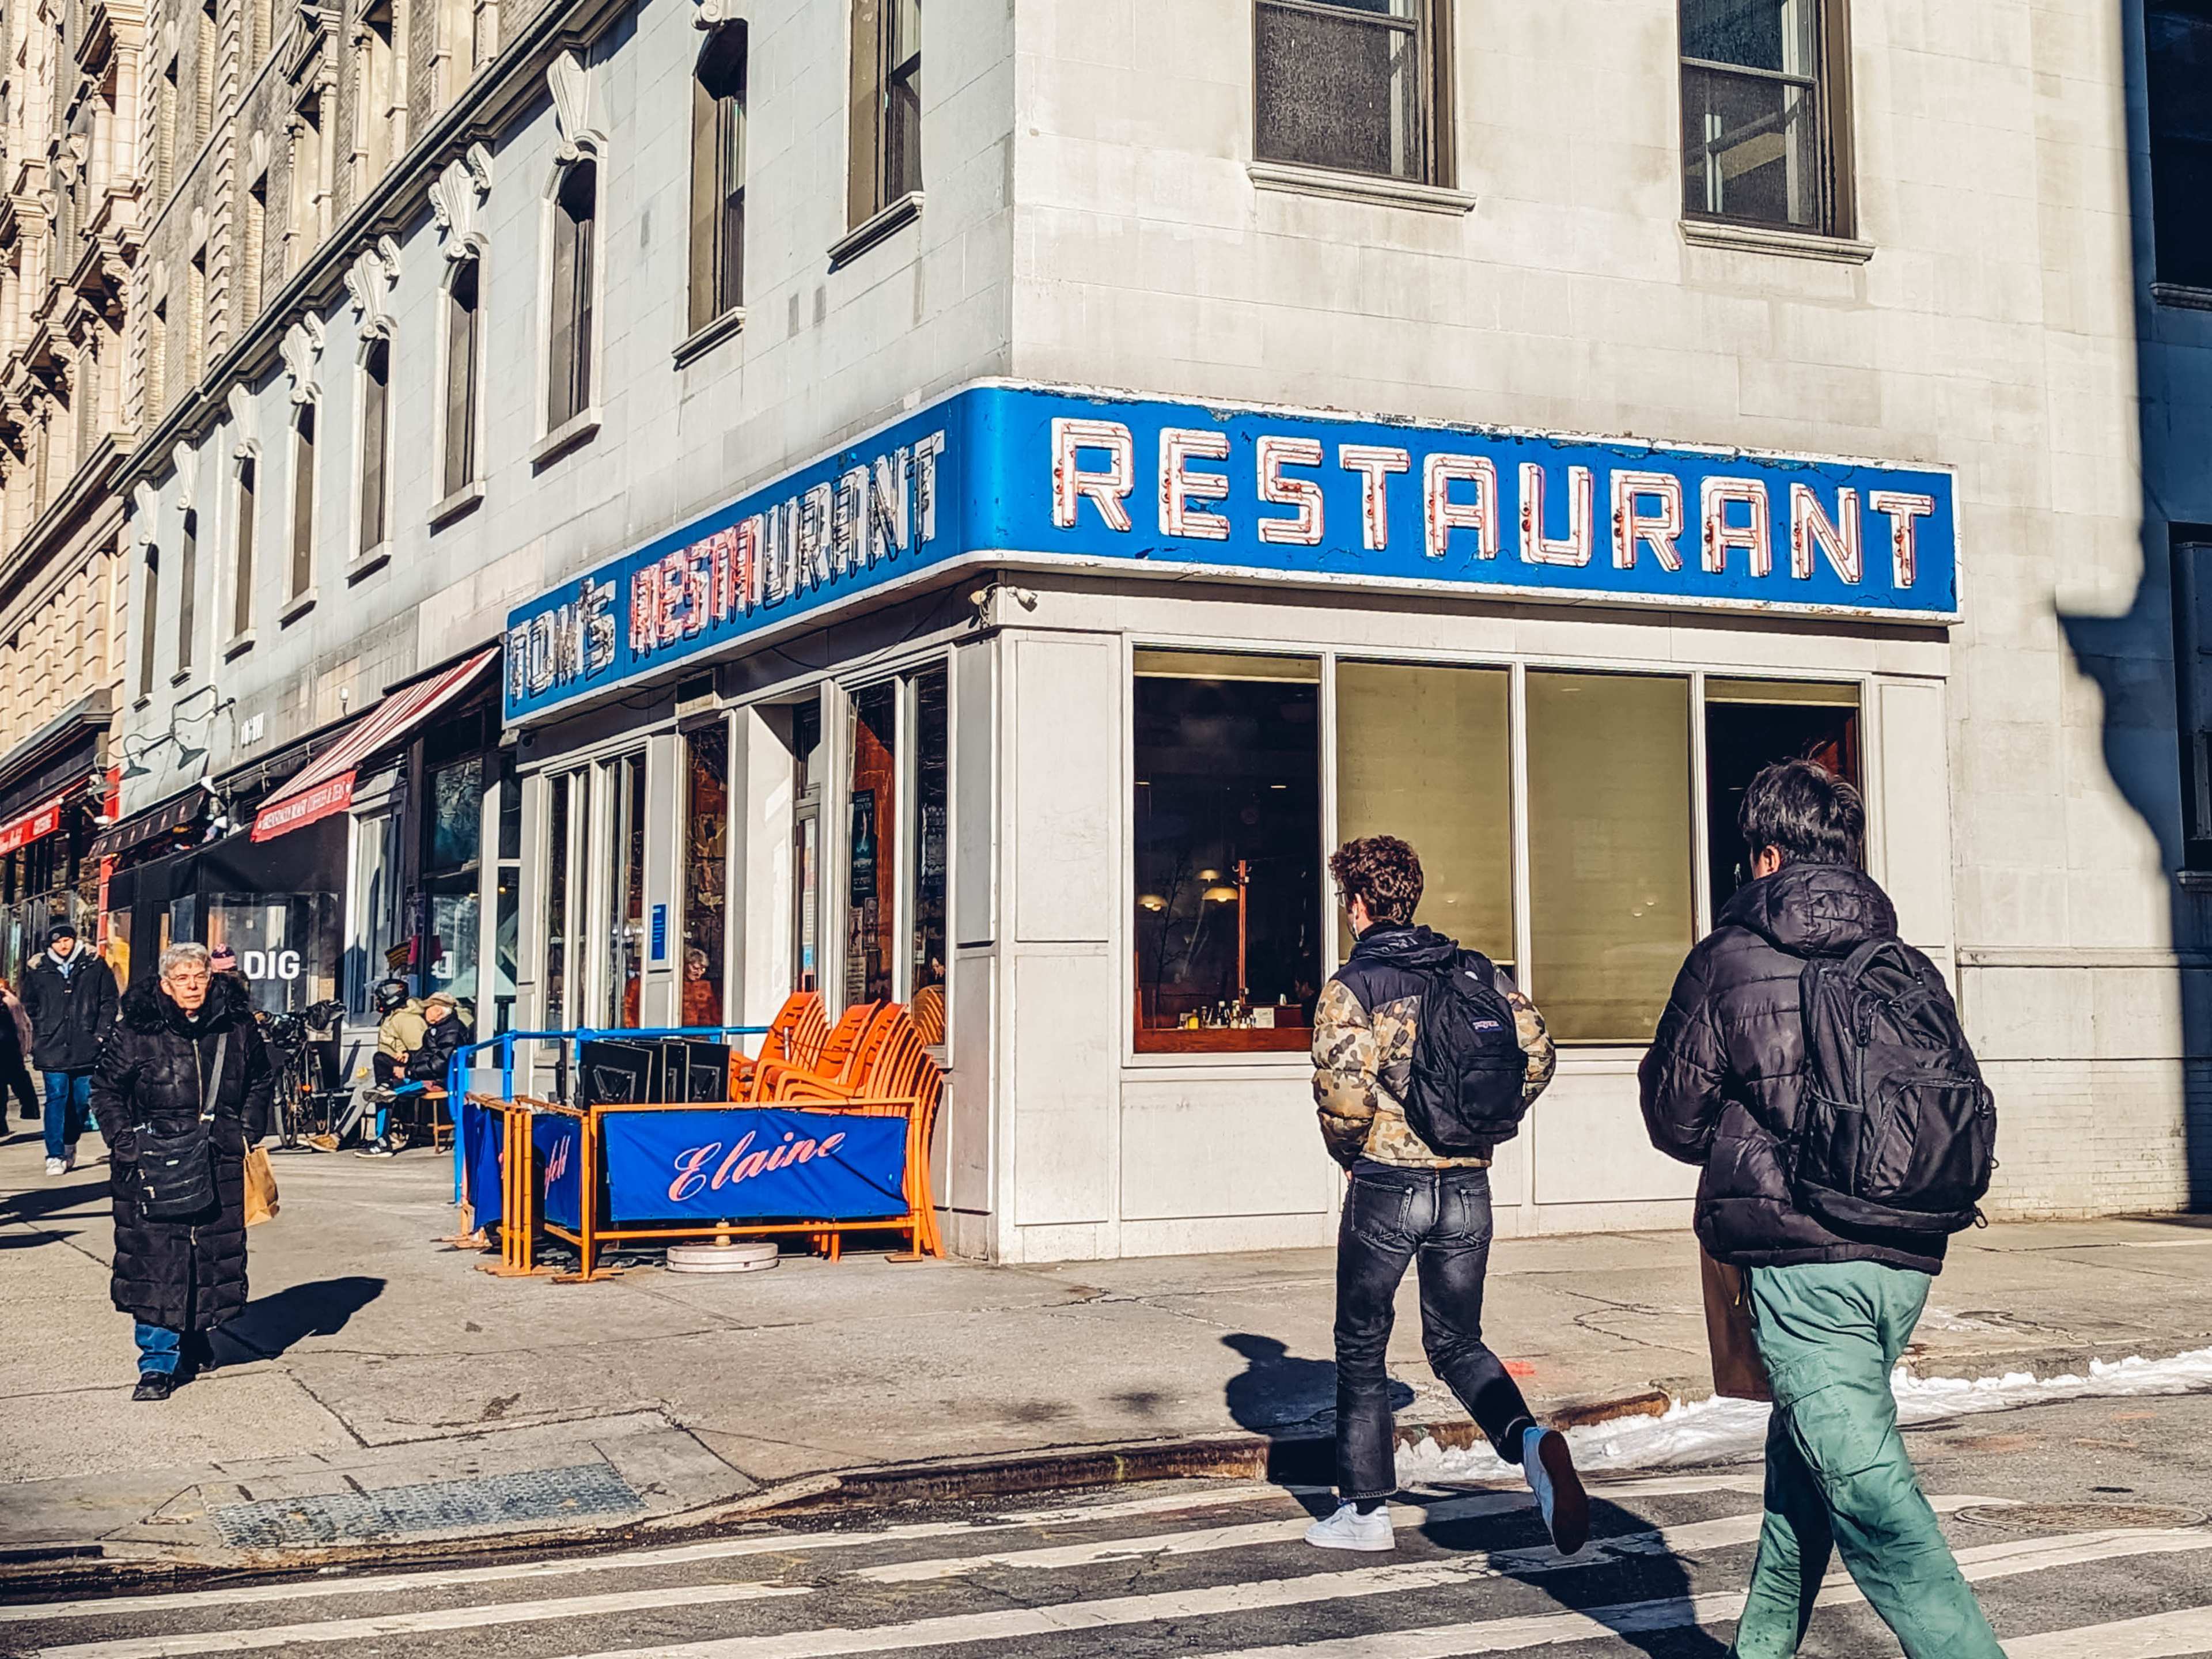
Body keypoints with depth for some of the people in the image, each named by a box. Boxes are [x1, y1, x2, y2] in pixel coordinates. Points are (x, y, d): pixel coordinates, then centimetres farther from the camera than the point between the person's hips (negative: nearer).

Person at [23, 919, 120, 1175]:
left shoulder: (94, 965, 3)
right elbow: (29, 1007, 17)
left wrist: (101, 1033, -2)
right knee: (56, 1099, -6)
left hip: (85, 1047, 0)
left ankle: (70, 1144, 30)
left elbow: (109, 1001, 5)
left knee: (81, 1099, 8)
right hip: (52, 1048, 0)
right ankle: (55, 1156, -4)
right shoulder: (38, 970, 5)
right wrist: (39, 1035, 9)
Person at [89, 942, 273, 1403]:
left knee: (213, 1256, 9)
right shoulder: (136, 1032, -3)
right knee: (155, 1262, -4)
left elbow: (260, 1085, 17)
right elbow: (106, 1091, 4)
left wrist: (248, 1136, 7)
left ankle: (192, 1342, 31)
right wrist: (126, 1143, -6)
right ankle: (158, 1363, 3)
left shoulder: (238, 1029, 4)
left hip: (220, 1169, 3)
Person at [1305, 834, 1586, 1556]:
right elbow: (1536, 1053, 3)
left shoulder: (1350, 987, -9)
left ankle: (1366, 1510, 19)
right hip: (1468, 1188, 5)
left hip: (1387, 1186, -5)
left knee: (1361, 1347, 12)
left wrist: (1350, 1154, 1)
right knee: (1457, 1342, 17)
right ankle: (1531, 1441, -10)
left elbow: (1343, 1094, -18)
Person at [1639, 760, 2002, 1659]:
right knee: (1803, 1454, 22)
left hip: (1798, 1256, -6)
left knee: (1868, 1487, -7)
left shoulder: (1727, 958, -2)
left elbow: (1676, 1119, 4)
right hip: (1906, 1256, 6)